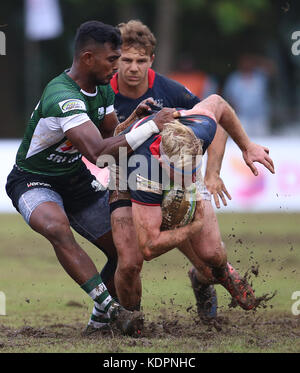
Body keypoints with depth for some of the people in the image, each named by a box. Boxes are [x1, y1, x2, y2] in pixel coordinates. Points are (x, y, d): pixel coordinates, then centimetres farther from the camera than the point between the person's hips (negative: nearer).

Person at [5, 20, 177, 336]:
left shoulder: (102, 89, -2)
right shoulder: (63, 98, -33)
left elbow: (110, 137, 9)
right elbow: (99, 152, -43)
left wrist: (134, 118, -11)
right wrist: (152, 126, -39)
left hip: (76, 179, 9)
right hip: (33, 181, -9)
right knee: (56, 227, -40)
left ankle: (101, 316, 25)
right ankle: (111, 308, -39)